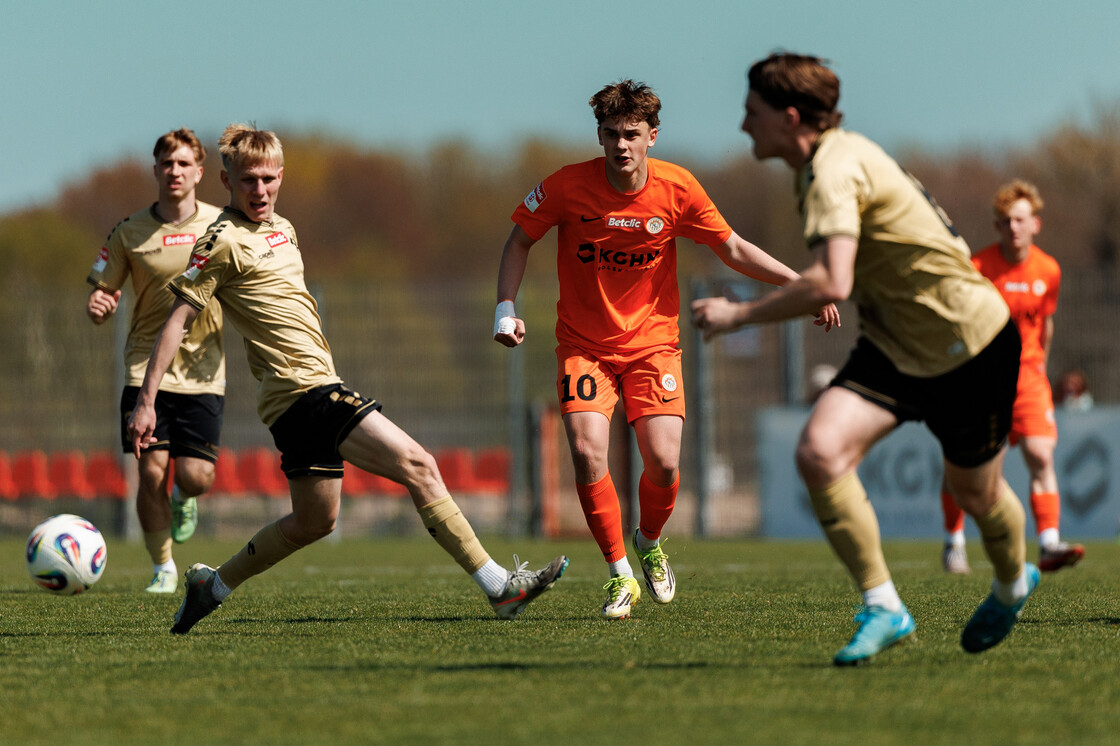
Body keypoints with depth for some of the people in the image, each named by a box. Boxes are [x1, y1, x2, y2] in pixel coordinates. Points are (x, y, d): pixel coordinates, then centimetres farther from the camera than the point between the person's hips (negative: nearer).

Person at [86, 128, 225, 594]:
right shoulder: (130, 233, 1)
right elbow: (102, 292, 6)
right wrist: (97, 306, -18)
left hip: (203, 368, 0)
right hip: (147, 365, 0)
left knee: (195, 477, -8)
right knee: (152, 471, -11)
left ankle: (182, 501, 32)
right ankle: (162, 568, 9)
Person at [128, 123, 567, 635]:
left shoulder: (281, 229, 18)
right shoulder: (225, 242, -9)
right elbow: (177, 319, -9)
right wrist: (146, 402, -13)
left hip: (311, 391, 10)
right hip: (303, 387, -10)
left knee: (315, 520, 16)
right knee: (417, 466, -15)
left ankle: (211, 586, 26)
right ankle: (499, 587, -18)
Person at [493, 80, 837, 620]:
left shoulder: (677, 190, -9)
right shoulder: (568, 186, -13)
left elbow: (733, 250, 3)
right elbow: (520, 240, 3)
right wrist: (506, 308, -8)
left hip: (652, 342, 1)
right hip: (584, 345, -1)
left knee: (663, 464, -13)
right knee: (587, 453, -19)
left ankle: (649, 542, 22)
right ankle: (621, 575, -1)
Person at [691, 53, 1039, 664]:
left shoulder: (833, 170, -25)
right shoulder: (839, 154, 5)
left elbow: (831, 284, -37)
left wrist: (739, 314, -28)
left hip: (970, 343, -8)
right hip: (895, 346, 8)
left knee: (975, 492, 13)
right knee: (818, 452, -17)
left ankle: (1012, 584, 46)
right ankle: (882, 606, -10)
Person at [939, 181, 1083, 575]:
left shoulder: (1048, 271, -1)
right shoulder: (978, 267, -14)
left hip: (1026, 371, 2)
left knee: (1041, 455, -14)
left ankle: (1049, 545, -19)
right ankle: (953, 542, 25)